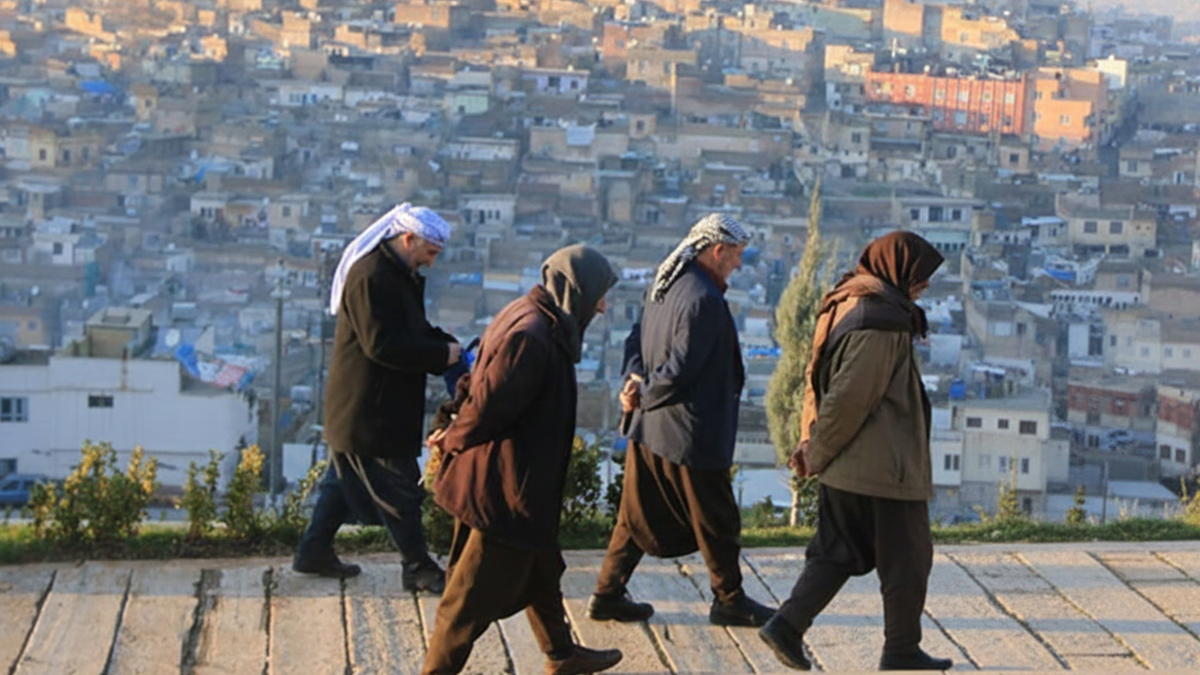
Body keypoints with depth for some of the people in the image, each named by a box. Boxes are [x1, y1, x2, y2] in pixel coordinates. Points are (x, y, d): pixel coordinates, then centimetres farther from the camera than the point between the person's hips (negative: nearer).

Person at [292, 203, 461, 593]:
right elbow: (382, 345, -27)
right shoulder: (370, 277, -22)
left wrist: (446, 344, 0)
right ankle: (418, 568, 7)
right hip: (369, 408, -11)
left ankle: (314, 550, 27)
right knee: (399, 487, -2)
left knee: (346, 479, 18)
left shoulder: (400, 274, 11)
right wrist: (441, 354, -20)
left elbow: (413, 330, 20)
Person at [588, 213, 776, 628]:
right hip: (690, 433, -9)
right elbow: (682, 368, -24)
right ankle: (728, 600, 19)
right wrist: (645, 396, -10)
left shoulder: (665, 287, 9)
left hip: (648, 428, 9)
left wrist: (636, 379, -4)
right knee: (716, 521, 7)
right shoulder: (704, 299, -21)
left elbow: (636, 340, 13)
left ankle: (608, 594, 19)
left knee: (638, 515, 16)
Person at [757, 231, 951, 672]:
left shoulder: (846, 306, 10)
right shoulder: (881, 322, -21)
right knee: (907, 560, 6)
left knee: (838, 552, 16)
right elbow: (850, 396, -23)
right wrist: (819, 451, -12)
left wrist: (811, 442, 10)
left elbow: (819, 378, 14)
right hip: (885, 467, -9)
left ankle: (787, 626, 7)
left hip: (844, 467, 9)